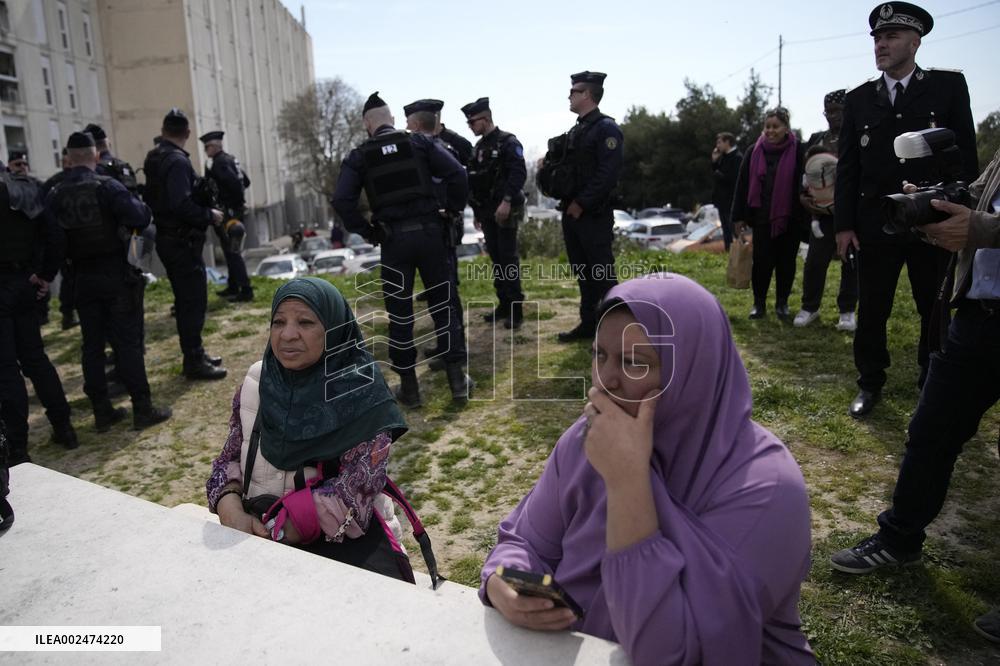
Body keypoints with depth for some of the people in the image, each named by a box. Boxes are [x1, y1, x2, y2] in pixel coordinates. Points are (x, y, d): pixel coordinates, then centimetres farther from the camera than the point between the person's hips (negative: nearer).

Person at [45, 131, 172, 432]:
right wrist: (139, 205, 0)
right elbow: (140, 218, -20)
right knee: (127, 343, 0)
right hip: (116, 275, -4)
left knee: (92, 345, 11)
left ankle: (102, 412, 17)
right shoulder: (106, 186, -12)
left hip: (83, 279, 4)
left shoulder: (54, 196, 2)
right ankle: (142, 409, 3)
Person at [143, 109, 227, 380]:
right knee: (194, 301, -4)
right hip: (182, 242, -10)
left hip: (168, 239, 10)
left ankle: (194, 355, 26)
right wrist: (209, 215, -13)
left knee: (186, 300, 16)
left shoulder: (154, 158, 13)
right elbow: (181, 204, -27)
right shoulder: (177, 161, -16)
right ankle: (194, 362, 1)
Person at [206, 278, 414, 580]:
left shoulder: (361, 397, -14)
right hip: (260, 530, 5)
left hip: (344, 541, -5)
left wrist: (275, 534, -21)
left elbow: (353, 493, -18)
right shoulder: (256, 381, 1)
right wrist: (231, 509, -15)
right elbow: (231, 458, 6)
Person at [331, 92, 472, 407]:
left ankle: (409, 385, 14)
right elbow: (457, 173, -5)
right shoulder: (420, 142, 6)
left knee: (400, 313, 8)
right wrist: (452, 210, 6)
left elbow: (341, 200, -6)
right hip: (429, 231, 1)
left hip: (393, 238, -1)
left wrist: (366, 231, 4)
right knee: (443, 304, 10)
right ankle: (458, 377, 12)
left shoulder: (359, 156, 5)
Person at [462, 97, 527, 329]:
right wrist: (476, 210, 18)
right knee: (496, 258, 9)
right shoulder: (478, 148, 16)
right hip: (487, 212, 8)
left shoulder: (508, 142, -8)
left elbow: (519, 173, -19)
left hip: (505, 210, -8)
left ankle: (516, 309, -2)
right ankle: (504, 304, 17)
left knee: (509, 259, -7)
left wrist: (507, 201, -27)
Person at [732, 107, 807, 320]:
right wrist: (738, 217, 2)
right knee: (762, 261, -1)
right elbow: (742, 185, 4)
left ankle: (782, 303, 21)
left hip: (789, 218, -1)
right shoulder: (754, 152, 3)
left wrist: (804, 216, -7)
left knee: (786, 262, 8)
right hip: (762, 217, 1)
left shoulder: (798, 151, -3)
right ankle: (759, 303, 12)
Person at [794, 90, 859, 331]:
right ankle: (809, 307, 13)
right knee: (814, 261, -1)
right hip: (823, 212, 3)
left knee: (851, 263, 4)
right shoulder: (816, 140, 9)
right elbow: (806, 172, 14)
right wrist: (803, 195, -1)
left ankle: (847, 311, 14)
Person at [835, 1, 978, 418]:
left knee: (936, 313, 10)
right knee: (871, 312, 7)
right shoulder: (859, 99, 6)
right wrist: (843, 224, -1)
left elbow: (966, 154, 2)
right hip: (874, 225, 1)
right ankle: (870, 384, 21)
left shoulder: (949, 86, 3)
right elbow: (846, 166, 5)